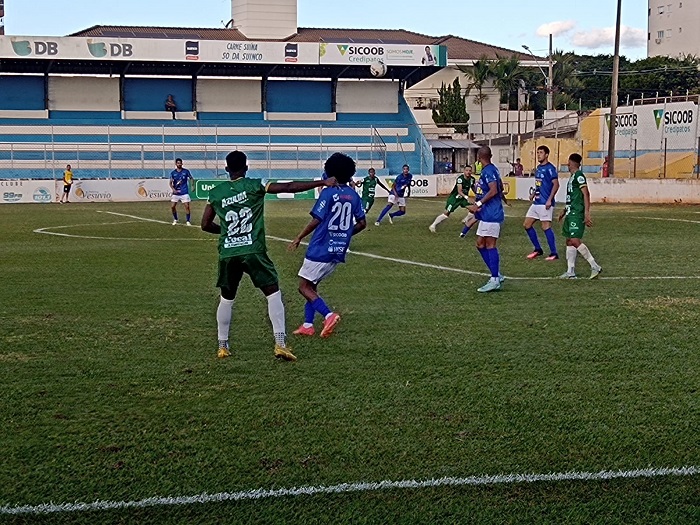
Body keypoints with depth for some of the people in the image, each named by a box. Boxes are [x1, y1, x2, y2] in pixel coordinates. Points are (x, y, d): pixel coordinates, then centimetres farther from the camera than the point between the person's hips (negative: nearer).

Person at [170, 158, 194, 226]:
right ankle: (175, 219, 21)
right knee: (172, 206, -1)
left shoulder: (186, 171, 0)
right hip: (176, 192, 2)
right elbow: (171, 183, 2)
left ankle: (188, 221, 2)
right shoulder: (173, 173, 2)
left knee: (187, 206, -8)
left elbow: (191, 179, 9)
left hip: (184, 193, -2)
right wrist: (173, 189, -15)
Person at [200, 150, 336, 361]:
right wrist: (323, 182, -4)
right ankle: (280, 343, -8)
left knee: (226, 298, 19)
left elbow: (206, 224, 13)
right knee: (273, 292, 3)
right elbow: (289, 187, -6)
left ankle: (222, 346, 22)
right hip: (253, 251, -3)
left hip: (227, 254, 4)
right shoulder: (254, 185, -1)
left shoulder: (216, 192, 9)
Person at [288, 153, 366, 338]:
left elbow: (316, 220, -15)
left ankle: (328, 314, -17)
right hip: (339, 251, 7)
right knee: (311, 285, 19)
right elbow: (362, 223, 9)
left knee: (304, 287, 1)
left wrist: (298, 238, -5)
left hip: (321, 249, -7)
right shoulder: (354, 196, 6)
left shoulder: (328, 193, -13)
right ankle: (308, 324, 13)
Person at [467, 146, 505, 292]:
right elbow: (500, 189, 23)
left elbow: (493, 190, -25)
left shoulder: (488, 171, -14)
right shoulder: (491, 170, 16)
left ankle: (495, 280, -8)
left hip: (491, 214, -10)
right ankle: (497, 275, 16)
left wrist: (478, 204, -23)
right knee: (480, 244, 13)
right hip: (487, 214, 10)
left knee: (490, 245, -9)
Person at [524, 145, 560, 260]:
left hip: (545, 203, -9)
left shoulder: (550, 168, -11)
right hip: (536, 202, 9)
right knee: (526, 225, 9)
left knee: (546, 227, -9)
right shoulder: (539, 167, 15)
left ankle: (554, 253, -1)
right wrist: (533, 193, 14)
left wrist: (550, 200, -22)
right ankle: (538, 249, 18)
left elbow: (556, 184, -18)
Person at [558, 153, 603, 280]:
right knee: (569, 241, 8)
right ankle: (570, 272, 10)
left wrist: (587, 213, -23)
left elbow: (586, 194, -17)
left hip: (577, 213, -10)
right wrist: (565, 210, 34)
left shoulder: (579, 175, -11)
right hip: (571, 213, 10)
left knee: (575, 240, -16)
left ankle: (595, 267, -11)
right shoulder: (572, 177, 17)